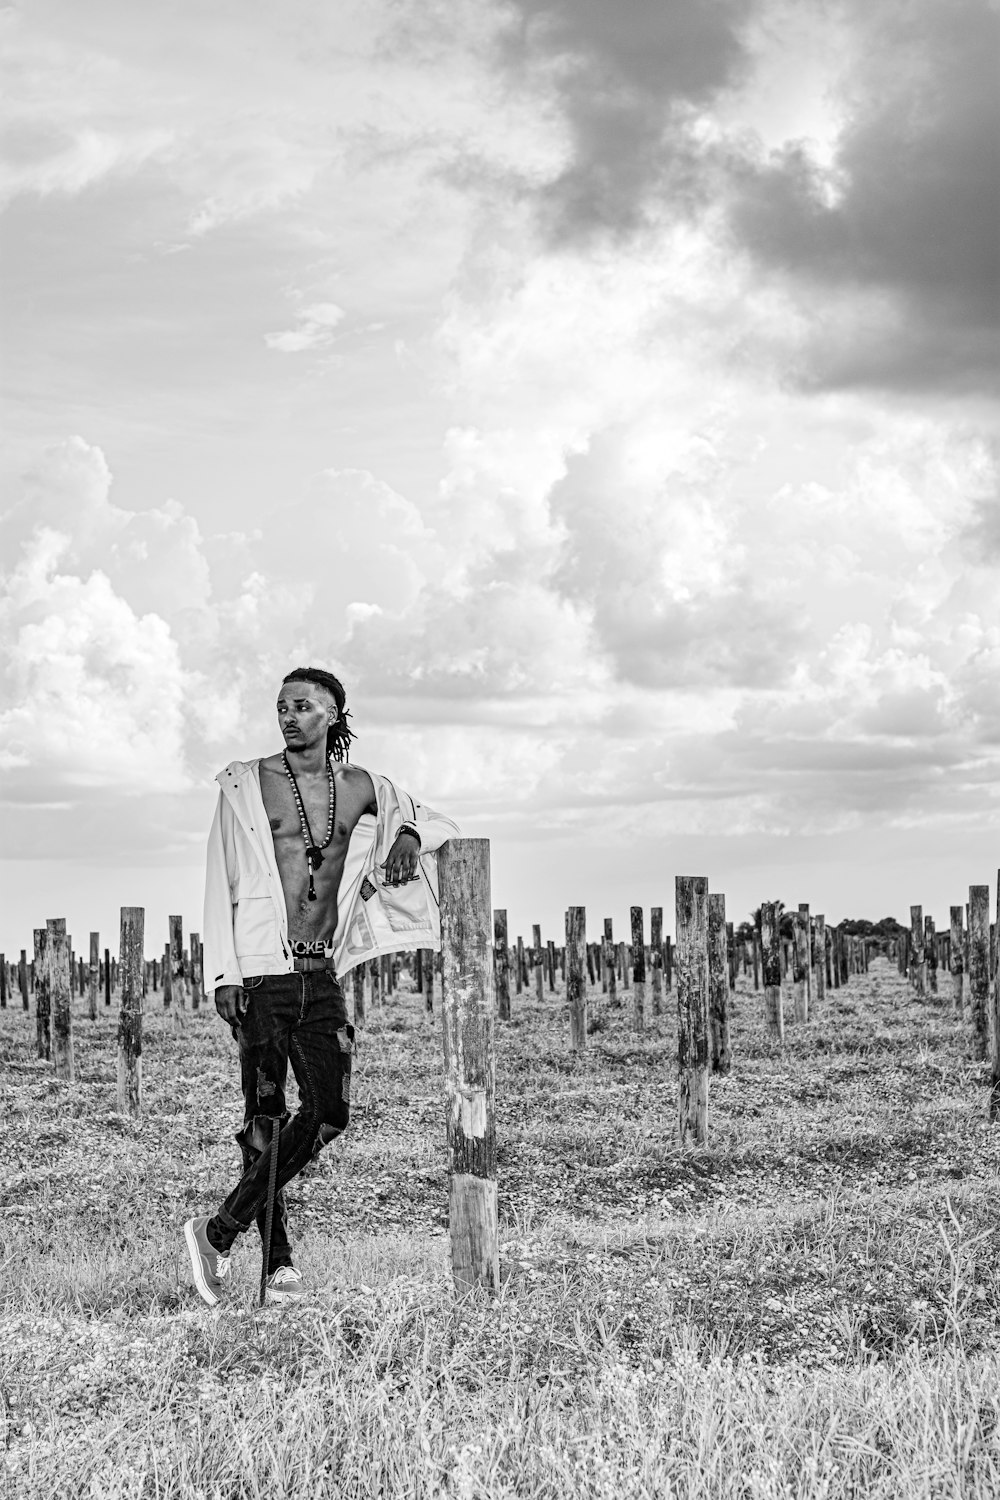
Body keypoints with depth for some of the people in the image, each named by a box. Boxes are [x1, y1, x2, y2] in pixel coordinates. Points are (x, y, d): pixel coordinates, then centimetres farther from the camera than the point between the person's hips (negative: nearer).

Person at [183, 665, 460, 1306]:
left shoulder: (360, 788, 12)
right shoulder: (245, 784, 1)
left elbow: (441, 824, 23)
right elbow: (221, 885, 0)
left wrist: (409, 834, -1)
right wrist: (223, 976, -8)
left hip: (322, 972, 4)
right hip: (260, 971, -4)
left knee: (330, 1113, -5)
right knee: (264, 1118, -3)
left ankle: (221, 1230, 5)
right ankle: (279, 1261, 6)